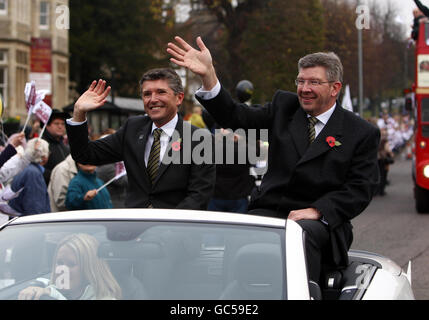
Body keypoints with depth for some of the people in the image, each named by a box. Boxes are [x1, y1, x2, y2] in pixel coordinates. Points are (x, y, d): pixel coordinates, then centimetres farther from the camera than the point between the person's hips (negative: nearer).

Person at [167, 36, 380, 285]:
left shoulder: (363, 134, 4)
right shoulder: (284, 105, 15)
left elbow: (361, 189, -2)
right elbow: (237, 117, 5)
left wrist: (317, 211, -17)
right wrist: (208, 75, -10)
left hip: (319, 220, -3)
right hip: (269, 211, 3)